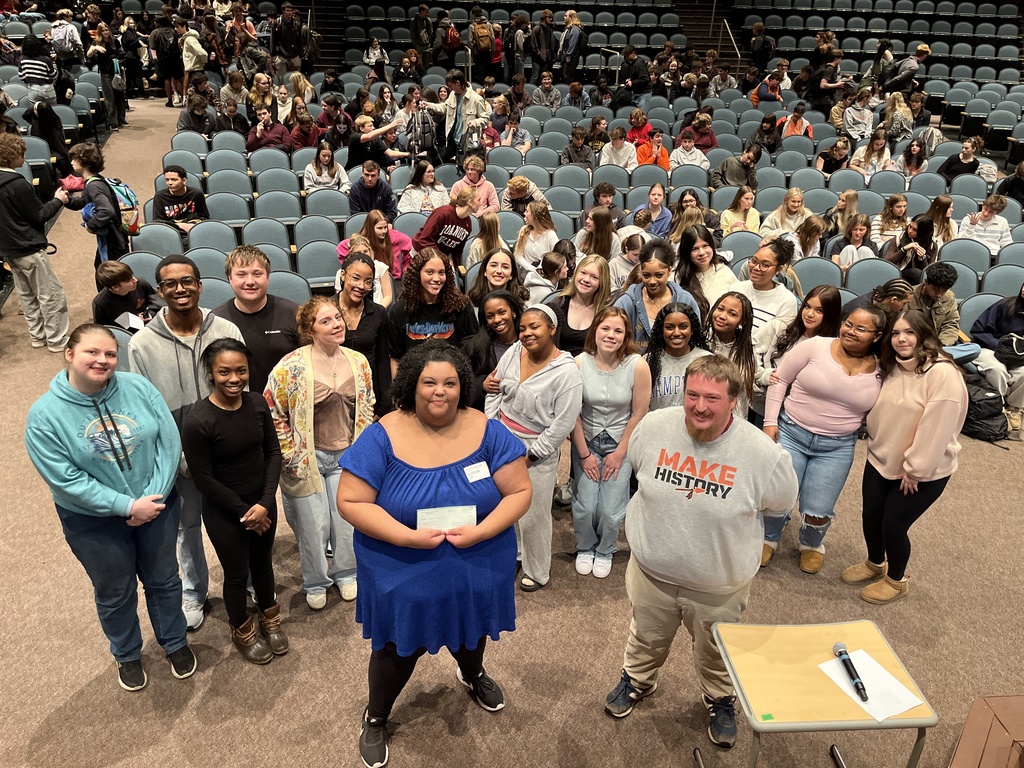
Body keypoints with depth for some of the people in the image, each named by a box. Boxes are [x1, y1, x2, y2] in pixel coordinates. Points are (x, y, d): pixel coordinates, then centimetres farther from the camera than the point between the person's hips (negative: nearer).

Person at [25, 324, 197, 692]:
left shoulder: (137, 387, -13)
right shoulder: (45, 414, -18)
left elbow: (169, 441, -12)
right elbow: (65, 479, -19)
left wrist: (153, 497, -19)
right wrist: (128, 506, -22)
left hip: (157, 507, 2)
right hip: (94, 522, -2)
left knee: (164, 580, 20)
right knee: (115, 593, 19)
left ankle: (175, 643, 46)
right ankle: (127, 655, 46)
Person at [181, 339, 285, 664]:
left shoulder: (257, 403, -10)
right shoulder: (198, 422, -24)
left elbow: (273, 452, -4)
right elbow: (205, 480, -18)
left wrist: (265, 502, -13)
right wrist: (244, 512, -13)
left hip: (263, 502, 4)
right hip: (224, 512, -4)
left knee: (263, 564, 24)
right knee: (237, 574, 16)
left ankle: (269, 620, 50)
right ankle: (243, 631, 44)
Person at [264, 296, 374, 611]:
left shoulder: (358, 362, -1)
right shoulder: (292, 366, -15)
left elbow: (366, 409, 10)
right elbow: (272, 412, -10)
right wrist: (291, 455, -10)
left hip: (345, 456, 3)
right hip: (307, 457, -3)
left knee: (347, 520, 12)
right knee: (314, 525, 7)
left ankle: (345, 573, 37)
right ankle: (315, 582, 31)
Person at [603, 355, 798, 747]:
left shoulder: (764, 453, -26)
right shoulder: (653, 426, -19)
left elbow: (780, 504, -4)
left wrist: (727, 520, 1)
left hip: (719, 585, -1)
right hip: (652, 570, 2)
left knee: (716, 654, 26)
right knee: (646, 638, 28)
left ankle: (721, 700, 55)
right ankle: (637, 680, 58)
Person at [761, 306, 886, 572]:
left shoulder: (881, 370, -2)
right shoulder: (815, 346, -10)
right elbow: (780, 379, -5)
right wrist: (770, 421, -8)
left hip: (837, 447, 2)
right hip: (790, 433, -1)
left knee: (818, 511, 4)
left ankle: (812, 545, 40)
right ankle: (769, 538, 36)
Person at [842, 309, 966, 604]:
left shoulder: (943, 373, -22)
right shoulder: (891, 369, 3)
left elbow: (937, 428, -23)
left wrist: (914, 470, -19)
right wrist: (875, 444, 6)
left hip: (923, 472, -6)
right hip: (880, 461, 6)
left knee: (893, 525, 3)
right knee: (871, 517, 15)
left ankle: (896, 580, 30)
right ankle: (875, 564, 43)